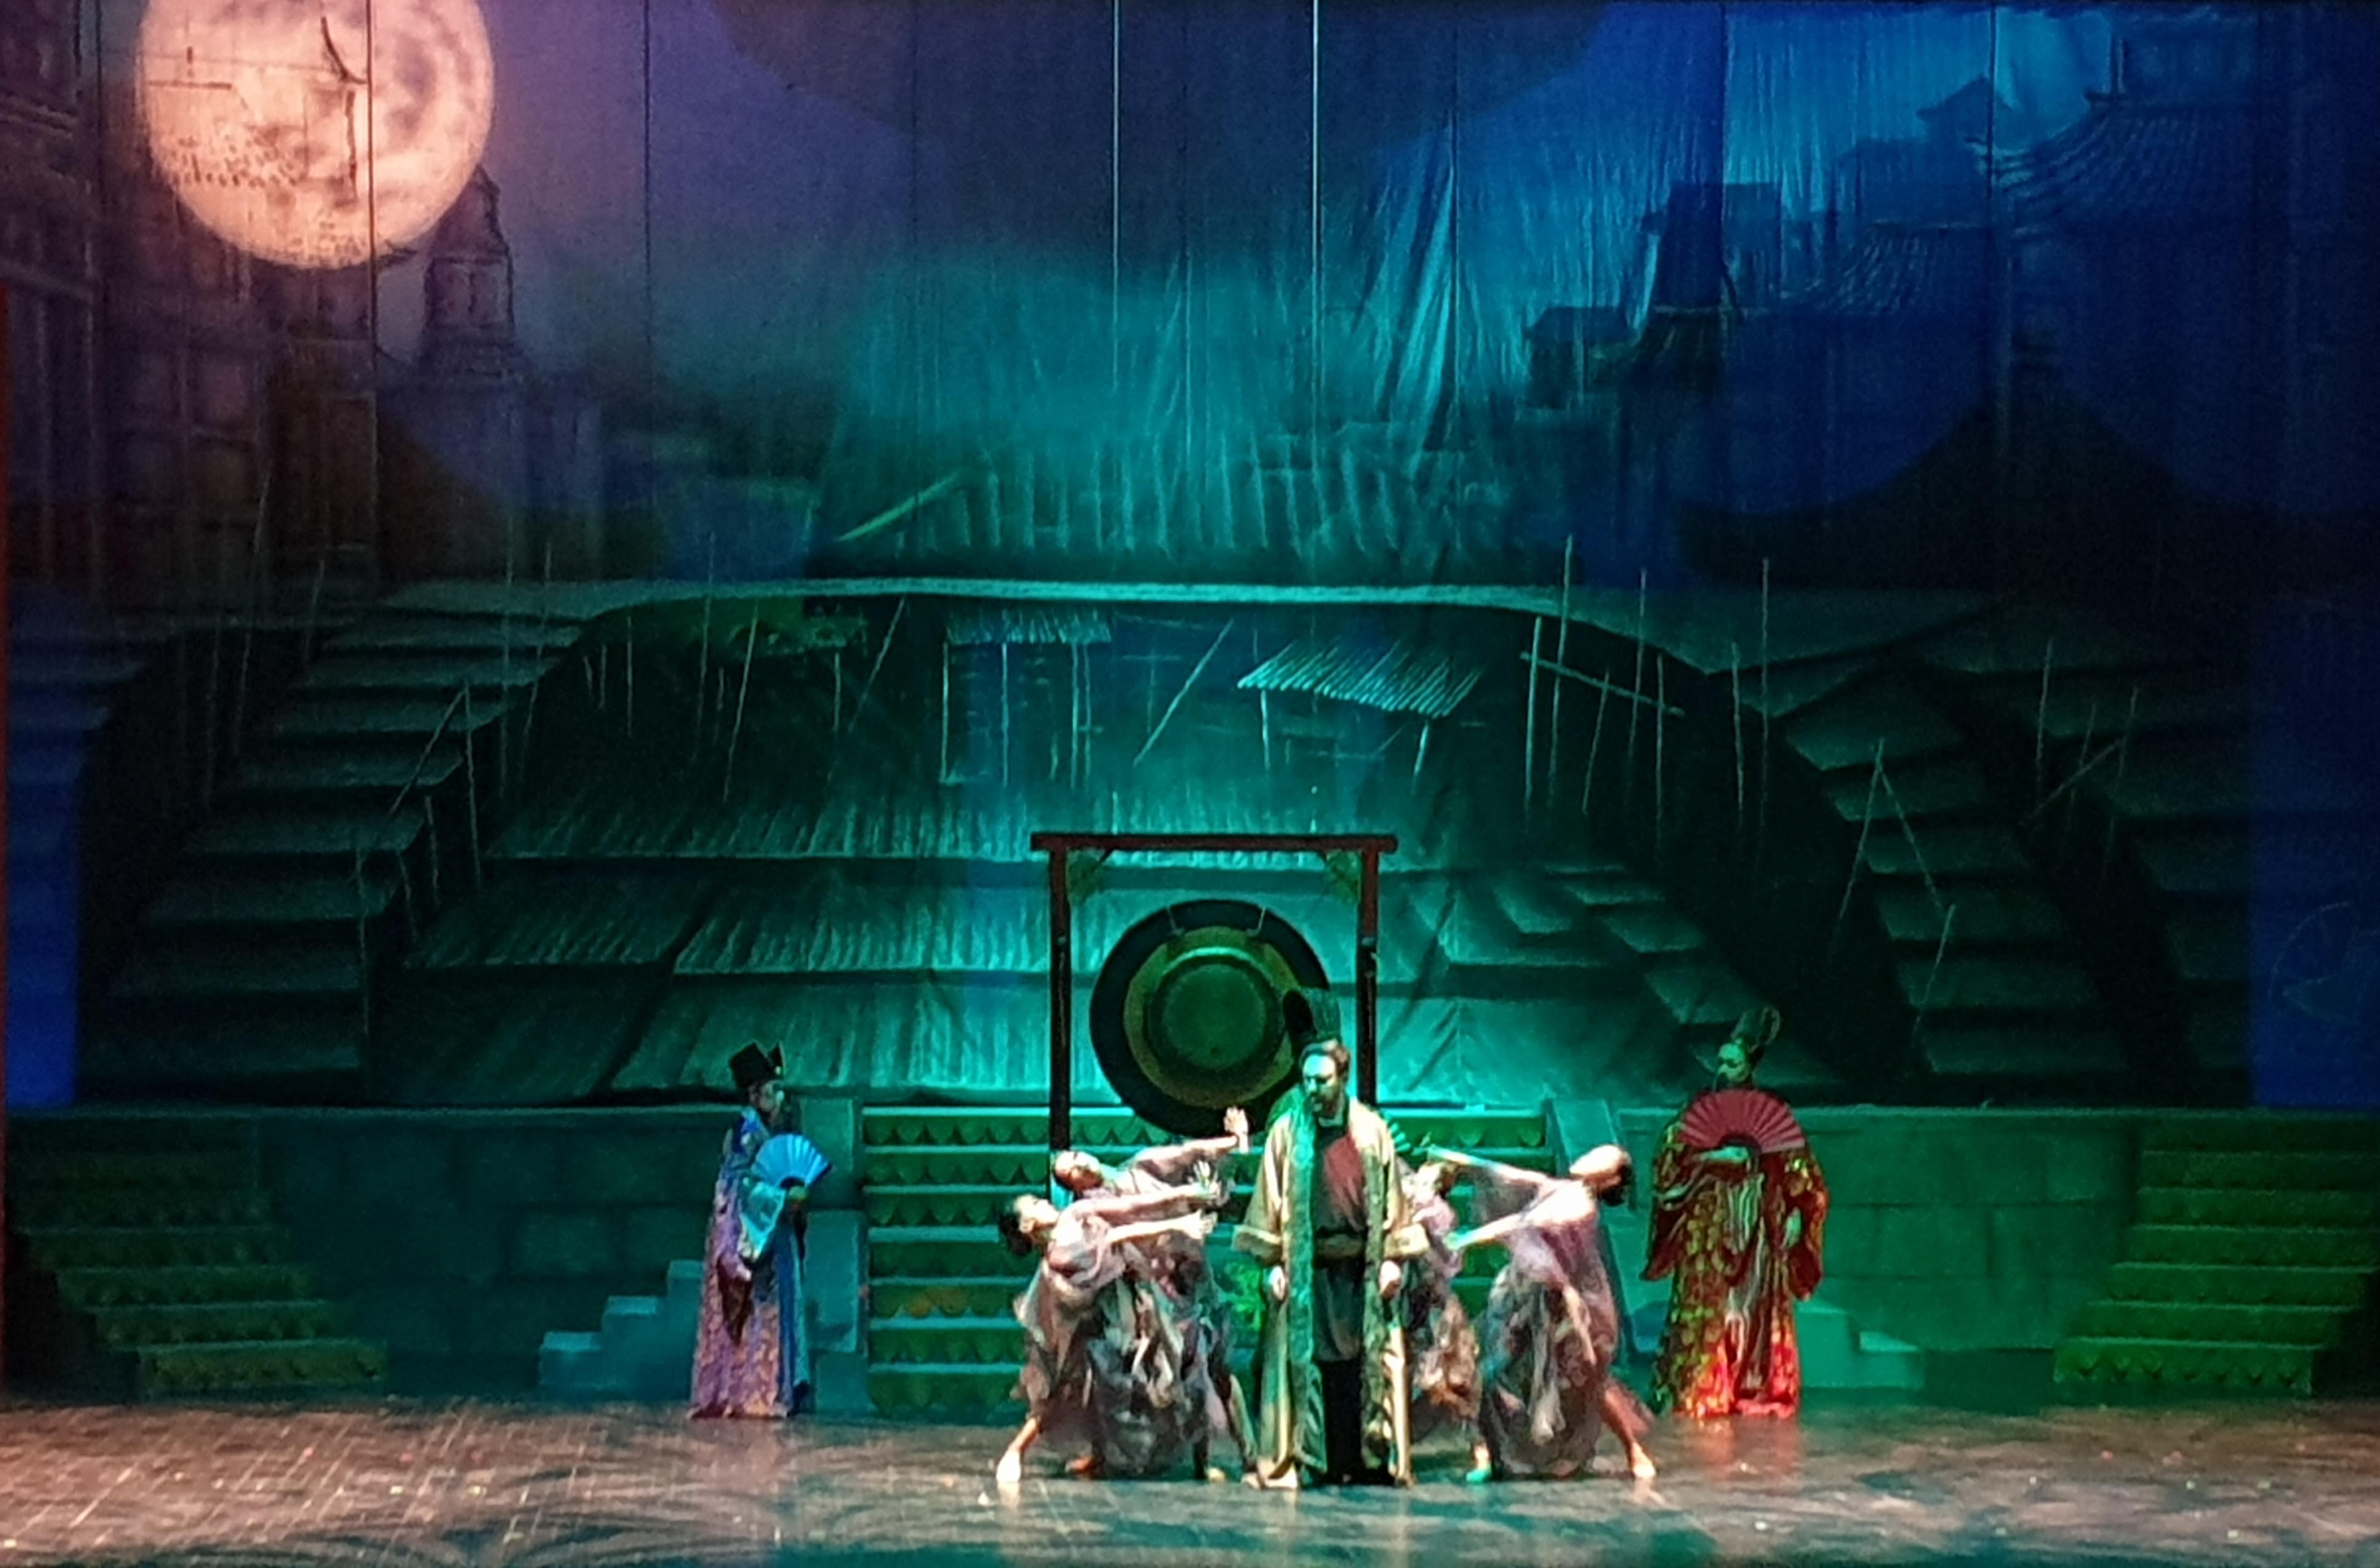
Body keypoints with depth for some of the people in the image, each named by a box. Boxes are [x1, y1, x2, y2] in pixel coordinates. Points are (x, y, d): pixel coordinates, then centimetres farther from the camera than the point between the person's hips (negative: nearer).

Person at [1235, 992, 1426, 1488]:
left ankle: (1370, 1457, 8)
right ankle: (1311, 1460, 0)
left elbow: (1391, 1199, 8)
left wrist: (1392, 1258, 1)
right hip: (1307, 1270, -1)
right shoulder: (1287, 1132, 1)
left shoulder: (1371, 1130, 5)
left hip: (1361, 1269, 1)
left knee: (1368, 1363, 1)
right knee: (1309, 1364, -3)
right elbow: (1271, 1201, 2)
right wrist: (1273, 1262, -3)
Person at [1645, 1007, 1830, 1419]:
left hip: (1755, 1228, 1)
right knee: (1702, 1313, -6)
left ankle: (1755, 1392, 9)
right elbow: (1669, 1161, -5)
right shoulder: (1700, 1107, 2)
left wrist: (1796, 1214, -5)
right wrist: (1715, 1157, -17)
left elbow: (1799, 1170, 7)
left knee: (1757, 1315, 2)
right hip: (1707, 1227, -1)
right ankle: (1695, 1393, -2)